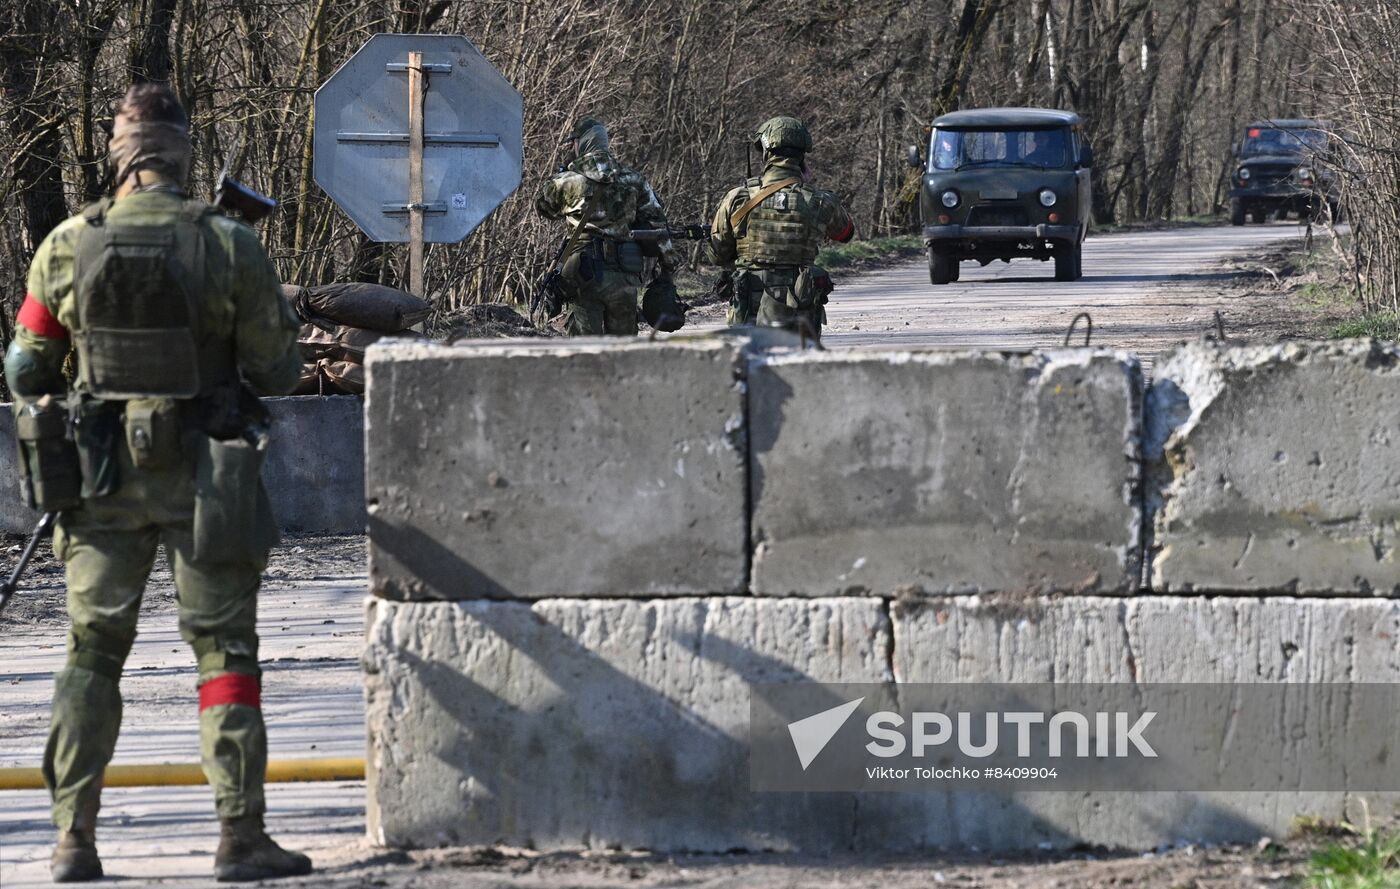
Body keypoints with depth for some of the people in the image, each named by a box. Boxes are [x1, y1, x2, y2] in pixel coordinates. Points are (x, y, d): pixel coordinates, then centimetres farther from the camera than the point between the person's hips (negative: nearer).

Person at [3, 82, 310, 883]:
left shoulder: (67, 246, -3)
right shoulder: (228, 245, -11)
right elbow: (278, 372, -6)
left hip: (105, 475, 2)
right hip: (205, 473, -2)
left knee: (93, 651, 11)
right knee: (224, 651, 4)